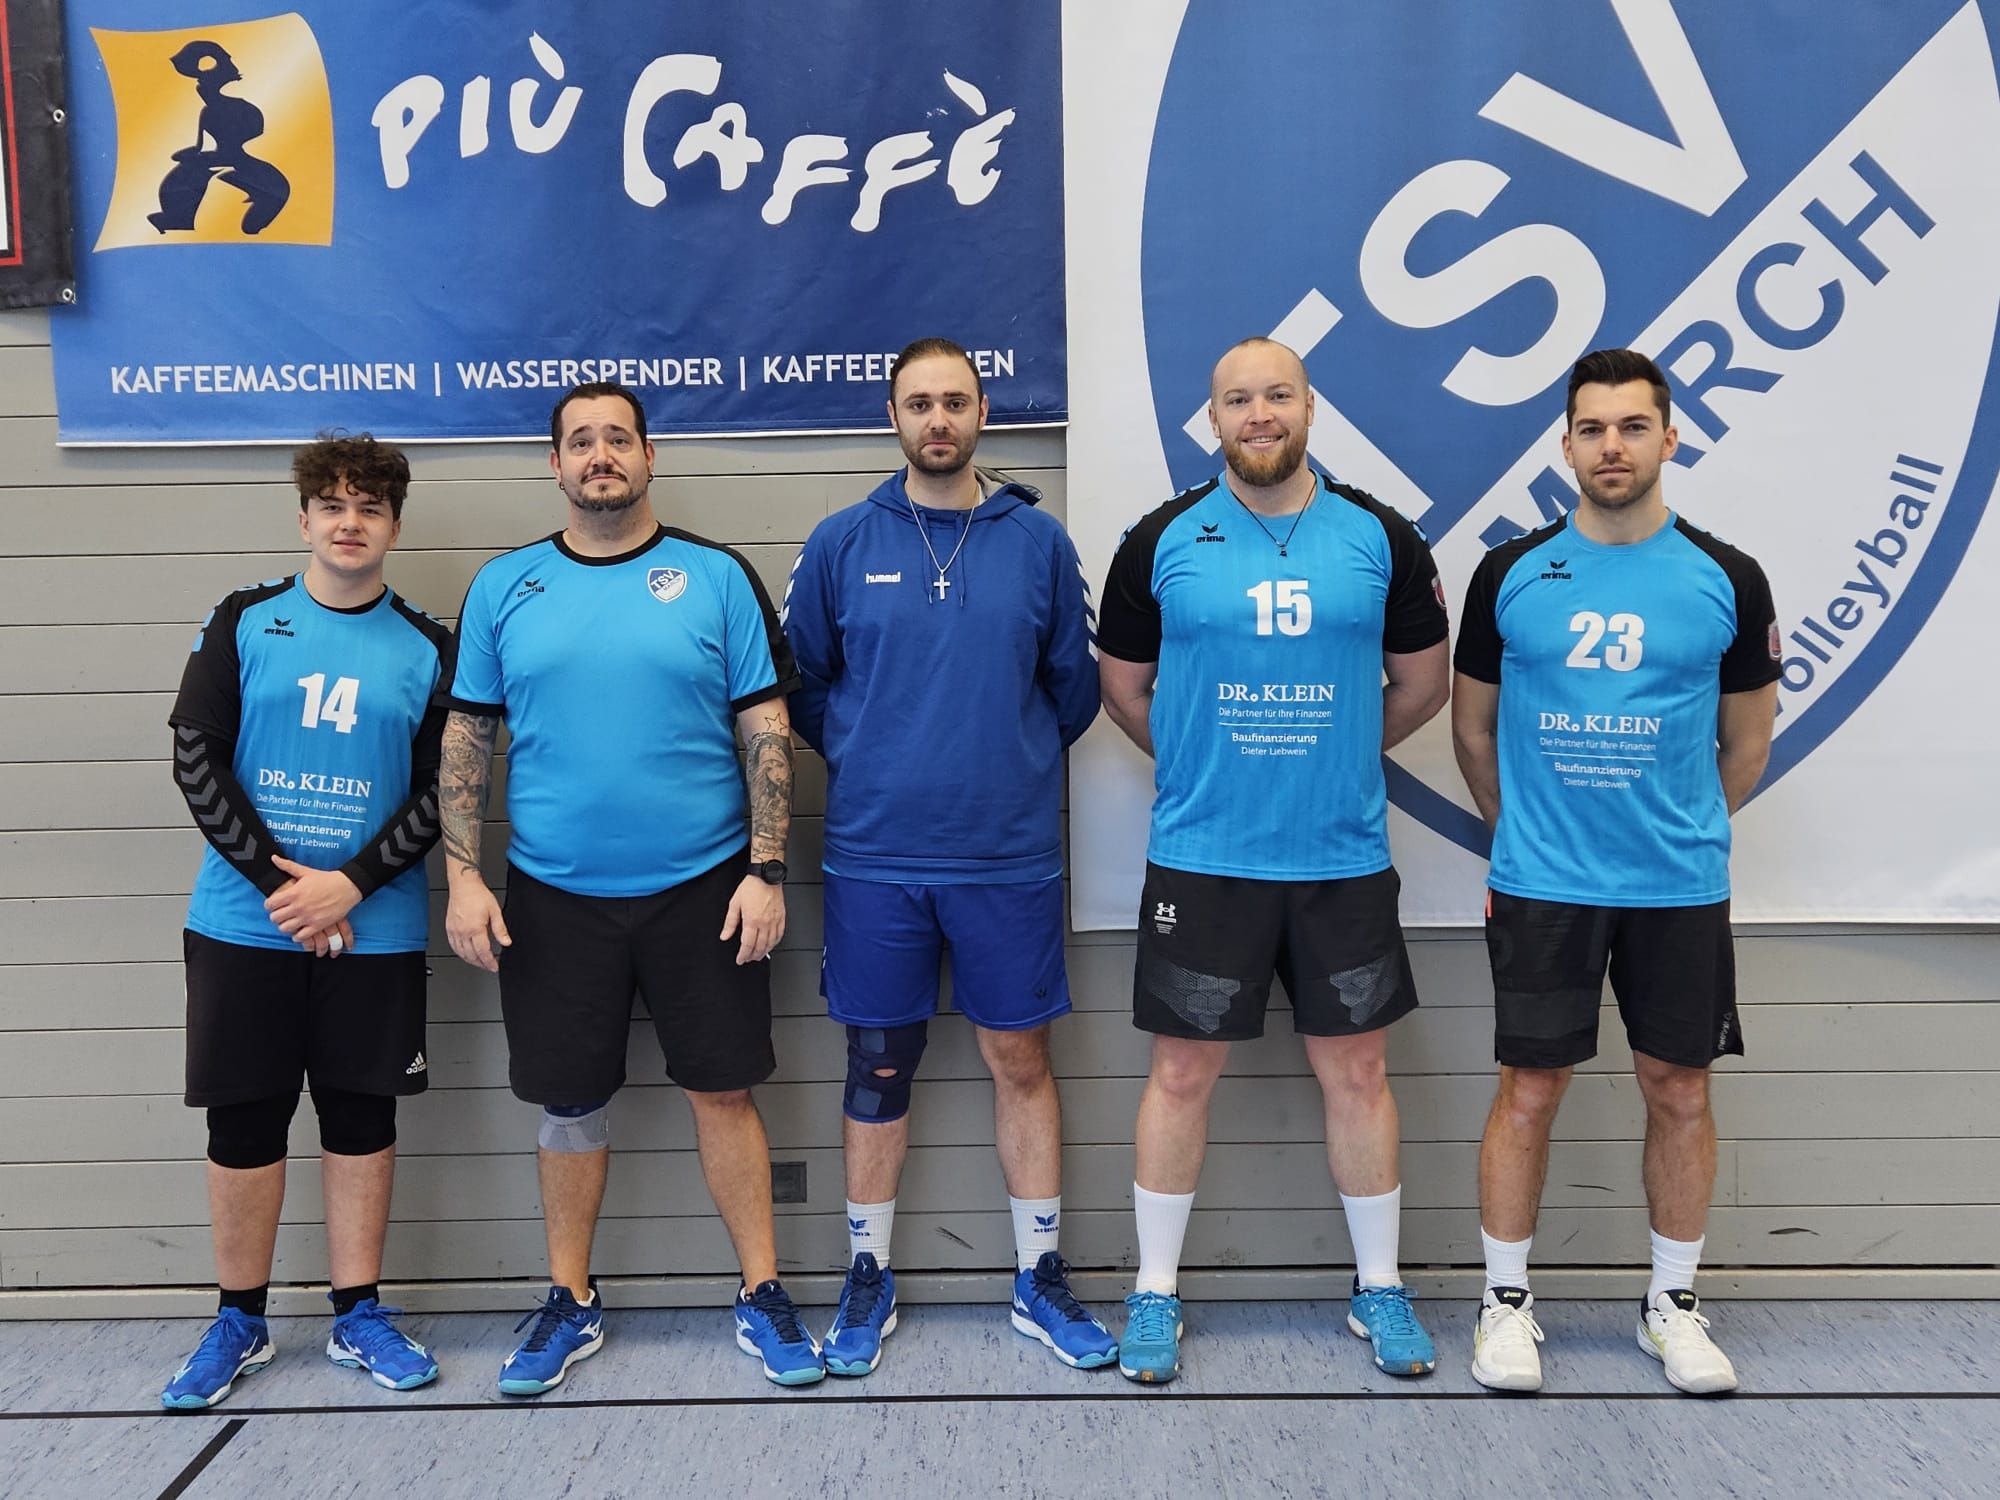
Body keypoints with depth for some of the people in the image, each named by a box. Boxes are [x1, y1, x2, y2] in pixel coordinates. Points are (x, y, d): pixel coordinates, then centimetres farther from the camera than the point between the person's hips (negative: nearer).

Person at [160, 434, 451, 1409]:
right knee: (244, 1120, 7)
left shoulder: (427, 648, 3)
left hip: (374, 929, 0)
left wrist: (349, 885, -13)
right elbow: (195, 757, -4)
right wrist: (277, 880, -11)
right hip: (243, 923, 0)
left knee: (363, 1118, 8)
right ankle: (239, 1322, 24)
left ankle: (358, 1316, 22)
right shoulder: (243, 623, 3)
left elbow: (439, 791, -2)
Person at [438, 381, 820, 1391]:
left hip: (701, 887, -1)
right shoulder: (504, 587, 5)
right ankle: (570, 1302, 29)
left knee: (723, 1090, 5)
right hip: (553, 892, 2)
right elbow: (467, 738, 6)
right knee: (570, 1102, 11)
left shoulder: (714, 577, 0)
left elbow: (767, 730, -2)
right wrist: (462, 875, -2)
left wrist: (766, 870, -9)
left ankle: (763, 1296, 21)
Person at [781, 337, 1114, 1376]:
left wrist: (1016, 758, 10)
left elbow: (1074, 684, 10)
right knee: (877, 1068, 10)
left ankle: (1040, 1281, 24)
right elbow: (799, 680, 10)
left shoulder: (1038, 540, 2)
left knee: (1020, 1062, 9)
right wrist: (864, 757, 8)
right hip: (876, 854, 0)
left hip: (1010, 853, 0)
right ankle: (868, 1282, 26)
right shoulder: (842, 543, 2)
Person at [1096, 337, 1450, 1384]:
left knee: (1357, 1071, 10)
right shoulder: (1162, 541, 0)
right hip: (1201, 858, -1)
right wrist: (1209, 766, 10)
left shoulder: (1379, 538, 2)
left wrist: (1330, 757, 13)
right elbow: (1125, 688, 9)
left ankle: (1380, 1287, 28)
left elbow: (1420, 684, 12)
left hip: (1345, 858, 1)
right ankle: (1156, 1294, 22)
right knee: (1182, 1072, 6)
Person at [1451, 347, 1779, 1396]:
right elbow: (1473, 728, 10)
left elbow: (1747, 740, 11)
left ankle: (1672, 1304, 28)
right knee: (1529, 1090, 4)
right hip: (1541, 885, -1)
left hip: (1682, 887, 1)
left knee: (1679, 1088, 10)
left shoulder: (1726, 579, 0)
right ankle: (1506, 1301, 20)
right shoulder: (1510, 573, -1)